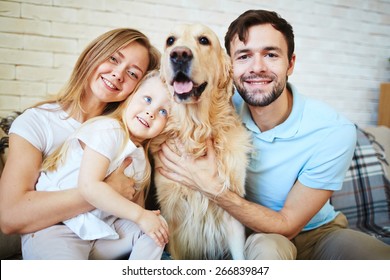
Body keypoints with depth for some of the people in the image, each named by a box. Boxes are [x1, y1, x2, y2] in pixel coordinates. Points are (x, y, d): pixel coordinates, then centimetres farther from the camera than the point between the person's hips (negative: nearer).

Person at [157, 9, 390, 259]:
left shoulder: (334, 132, -24)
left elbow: (286, 225, -19)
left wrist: (213, 188, -31)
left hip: (317, 232, 0)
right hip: (255, 232, 0)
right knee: (267, 248, -34)